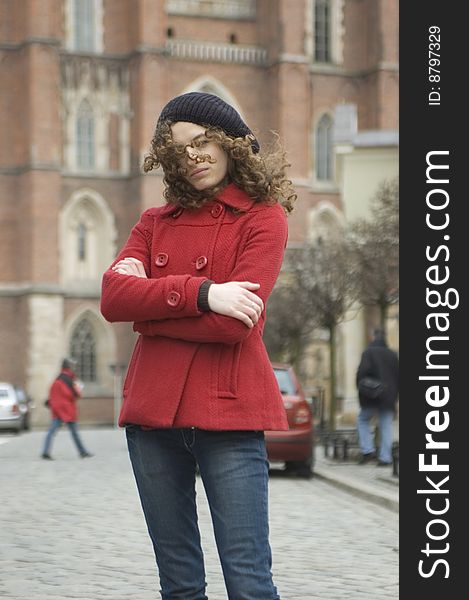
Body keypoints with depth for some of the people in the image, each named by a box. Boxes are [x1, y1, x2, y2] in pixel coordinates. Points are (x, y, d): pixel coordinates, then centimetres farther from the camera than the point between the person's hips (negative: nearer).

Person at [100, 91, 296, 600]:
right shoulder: (155, 223, 16)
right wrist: (199, 293, -15)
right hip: (152, 409, 5)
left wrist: (148, 301, -3)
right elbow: (112, 298, -3)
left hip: (228, 412, -5)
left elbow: (234, 324, -13)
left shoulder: (262, 218, 1)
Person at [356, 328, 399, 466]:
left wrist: (360, 387, -6)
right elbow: (398, 376, 13)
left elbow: (363, 370, -18)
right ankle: (385, 457, 0)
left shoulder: (369, 352, -5)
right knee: (386, 426, 5)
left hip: (372, 397, -4)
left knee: (362, 420, 13)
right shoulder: (393, 355, 11)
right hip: (388, 397, 4)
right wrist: (394, 395, 19)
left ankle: (368, 450, -2)